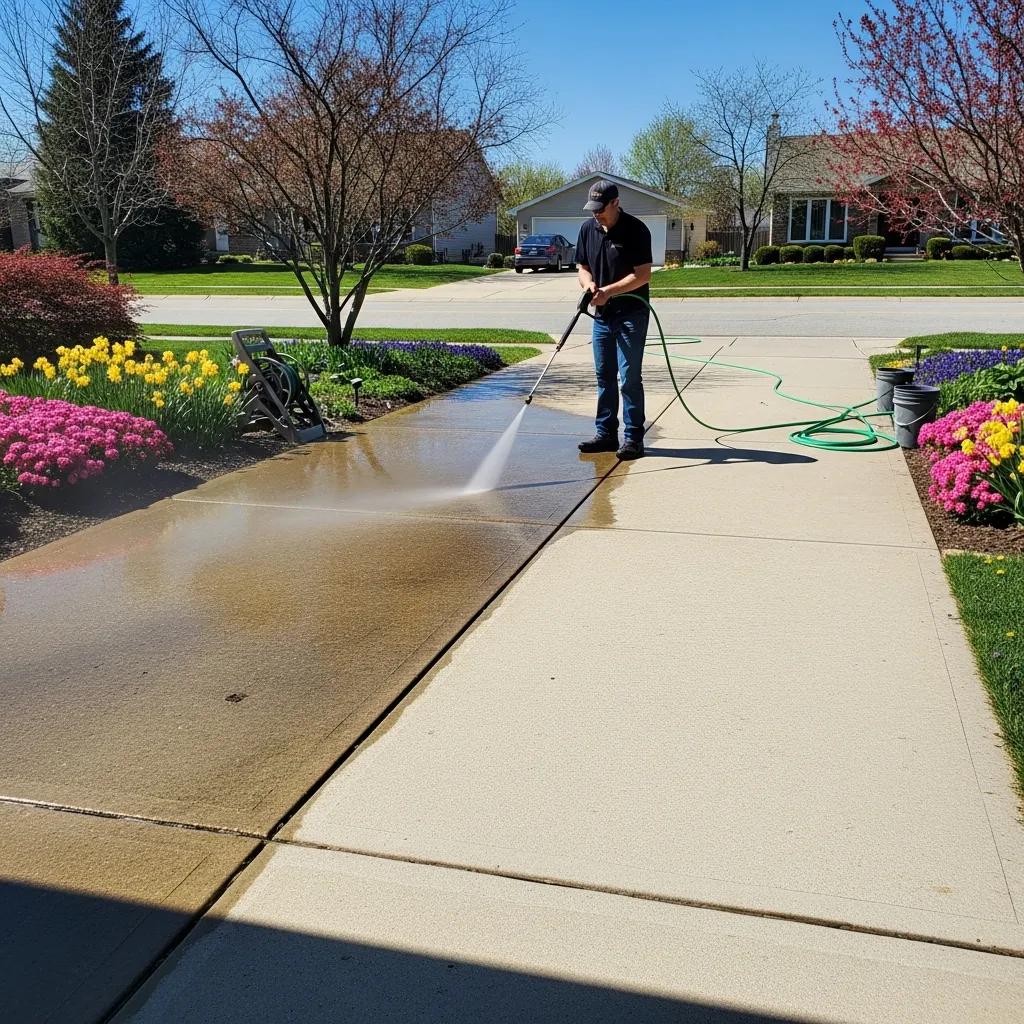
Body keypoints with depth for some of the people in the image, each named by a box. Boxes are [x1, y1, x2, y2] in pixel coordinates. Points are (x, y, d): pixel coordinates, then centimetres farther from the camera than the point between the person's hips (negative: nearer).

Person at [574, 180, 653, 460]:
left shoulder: (636, 230, -12)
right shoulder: (588, 229, 7)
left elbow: (643, 274, -15)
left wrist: (608, 291, -22)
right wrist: (589, 283, -10)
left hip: (631, 314, -6)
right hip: (602, 315, 6)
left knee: (629, 378, -6)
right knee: (604, 377, 10)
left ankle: (634, 438, 0)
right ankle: (606, 434, 19)